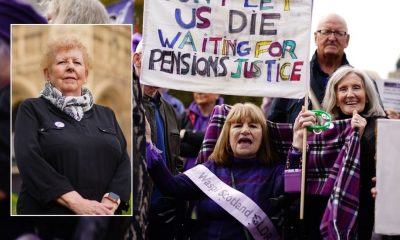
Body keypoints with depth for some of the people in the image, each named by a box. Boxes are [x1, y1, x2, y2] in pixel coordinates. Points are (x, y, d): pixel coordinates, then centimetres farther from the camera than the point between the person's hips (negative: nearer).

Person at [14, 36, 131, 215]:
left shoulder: (106, 114, 14)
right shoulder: (32, 109, 2)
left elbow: (123, 163, 3)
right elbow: (29, 160, -13)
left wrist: (110, 201, -16)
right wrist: (75, 202, -22)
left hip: (101, 213, 4)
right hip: (49, 211, -3)